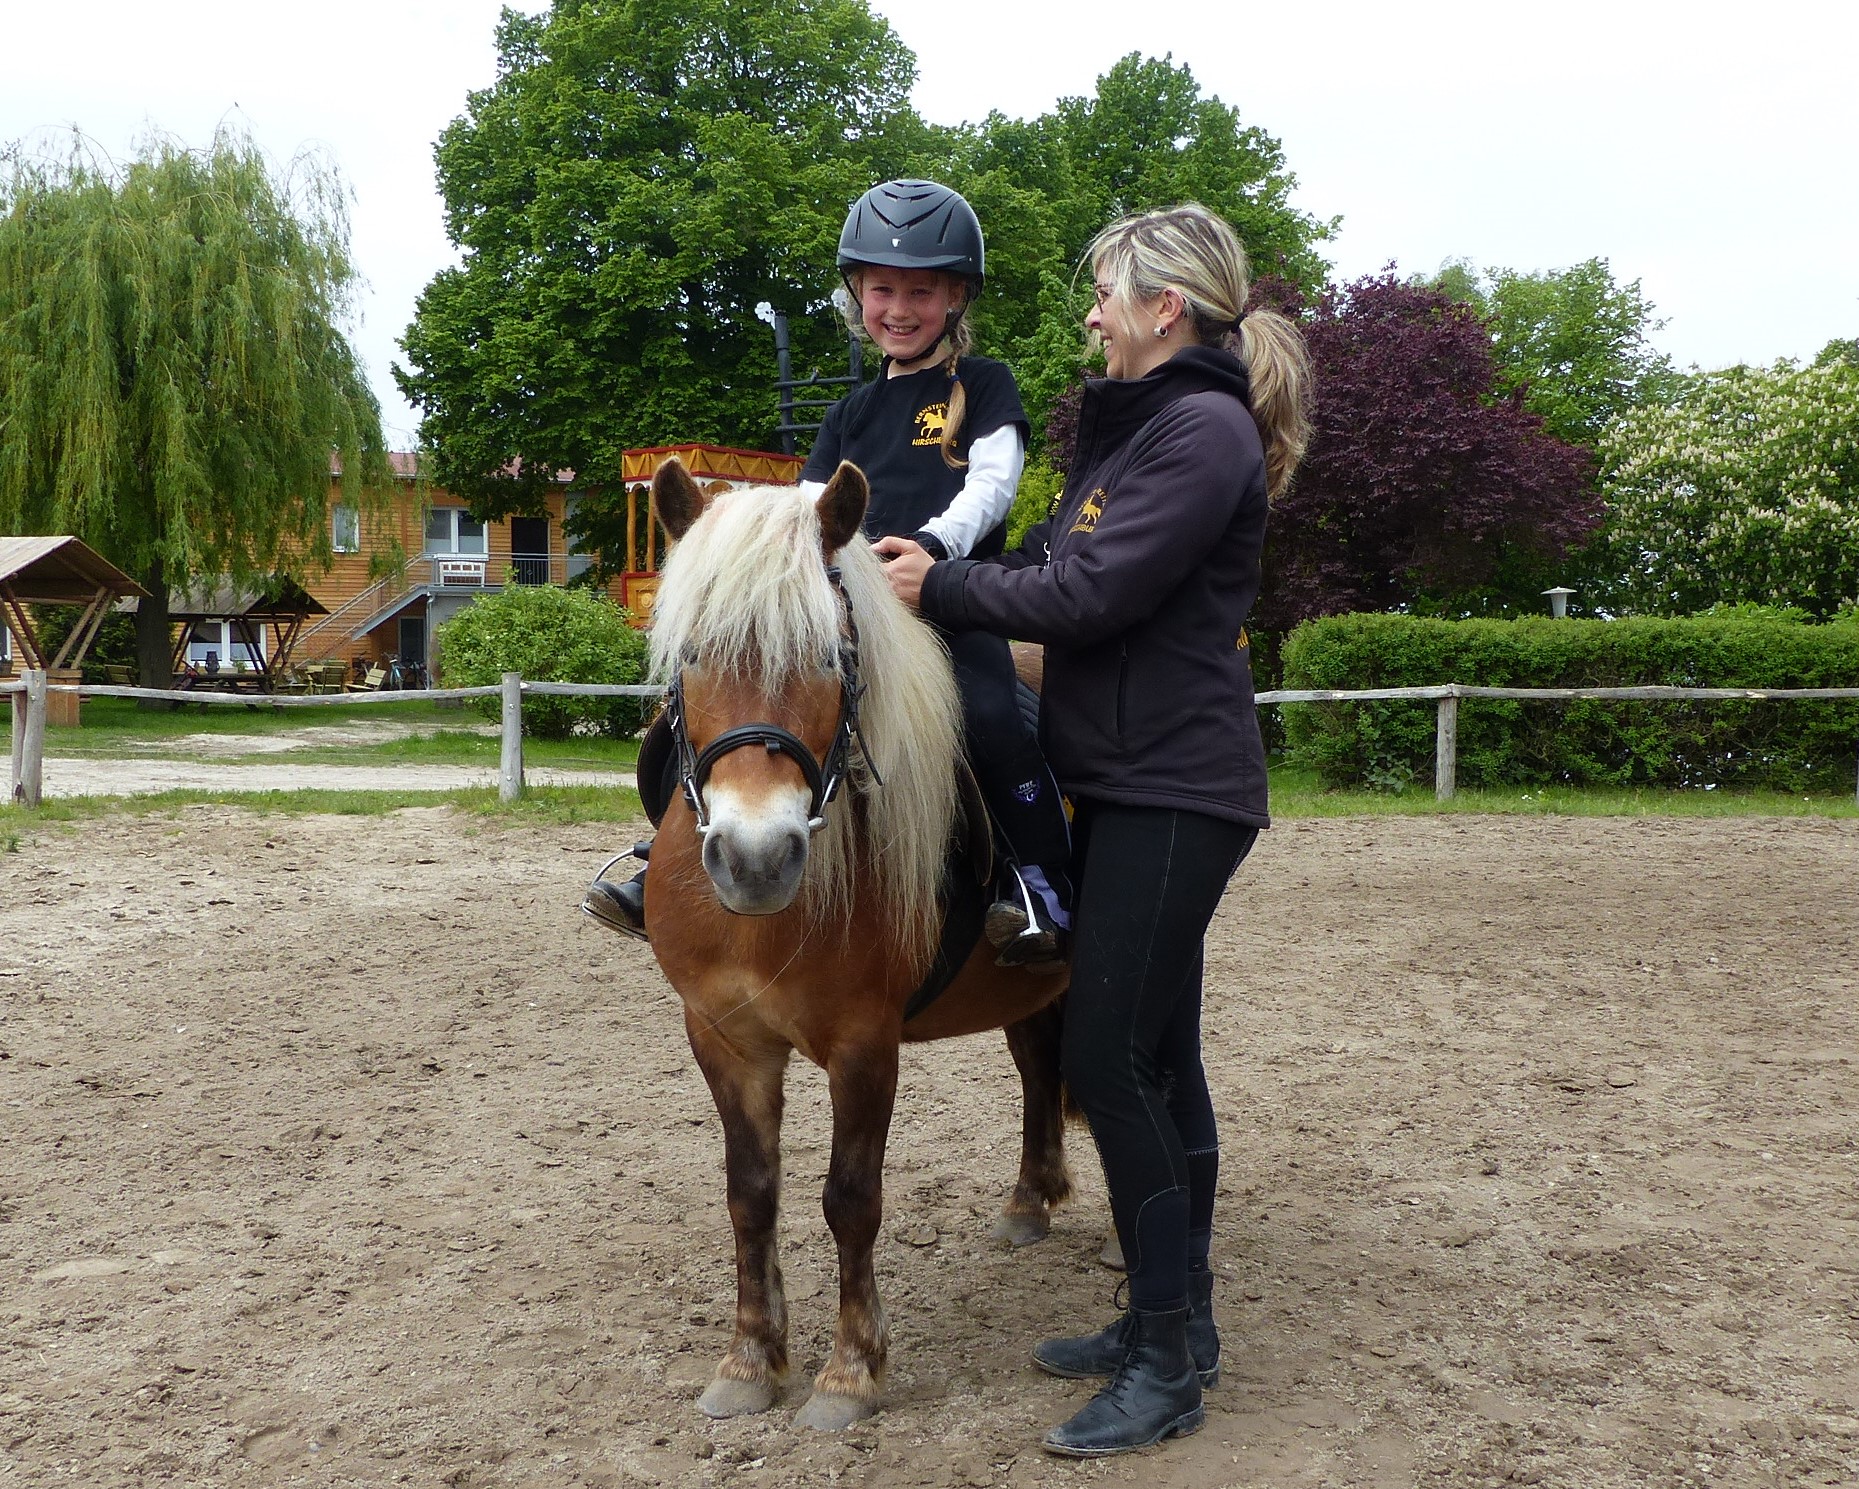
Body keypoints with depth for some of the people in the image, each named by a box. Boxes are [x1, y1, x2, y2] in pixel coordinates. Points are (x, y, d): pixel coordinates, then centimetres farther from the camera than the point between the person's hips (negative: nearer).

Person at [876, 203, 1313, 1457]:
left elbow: (1090, 595, -20)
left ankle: (1173, 1363, 3)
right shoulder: (1138, 424, 18)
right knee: (1154, 1057, 14)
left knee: (1110, 1058, -9)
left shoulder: (1206, 431, -14)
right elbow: (1053, 558, 16)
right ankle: (1171, 1320, 25)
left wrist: (942, 588, -10)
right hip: (1126, 781, 10)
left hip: (1173, 790, -10)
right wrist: (936, 560, 5)